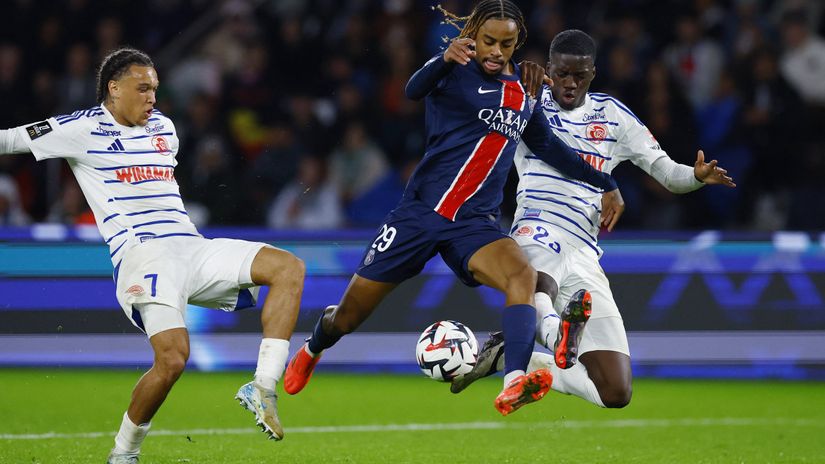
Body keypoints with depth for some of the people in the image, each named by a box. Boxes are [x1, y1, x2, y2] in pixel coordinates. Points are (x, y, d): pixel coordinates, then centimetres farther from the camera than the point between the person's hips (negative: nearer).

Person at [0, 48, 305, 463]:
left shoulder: (163, 127, 21)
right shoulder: (82, 129, 2)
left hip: (192, 247, 7)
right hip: (142, 254, -7)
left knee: (289, 268, -12)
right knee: (172, 358, -26)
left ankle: (262, 389, -16)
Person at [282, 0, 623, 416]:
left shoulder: (524, 94, 11)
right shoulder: (456, 71, -7)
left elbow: (548, 146, 28)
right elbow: (415, 89, -30)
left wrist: (605, 183, 28)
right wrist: (445, 59, -52)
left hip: (474, 224, 3)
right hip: (420, 211, -3)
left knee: (522, 274, -31)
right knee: (347, 318, 7)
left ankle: (513, 385, -47)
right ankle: (312, 350, 44)